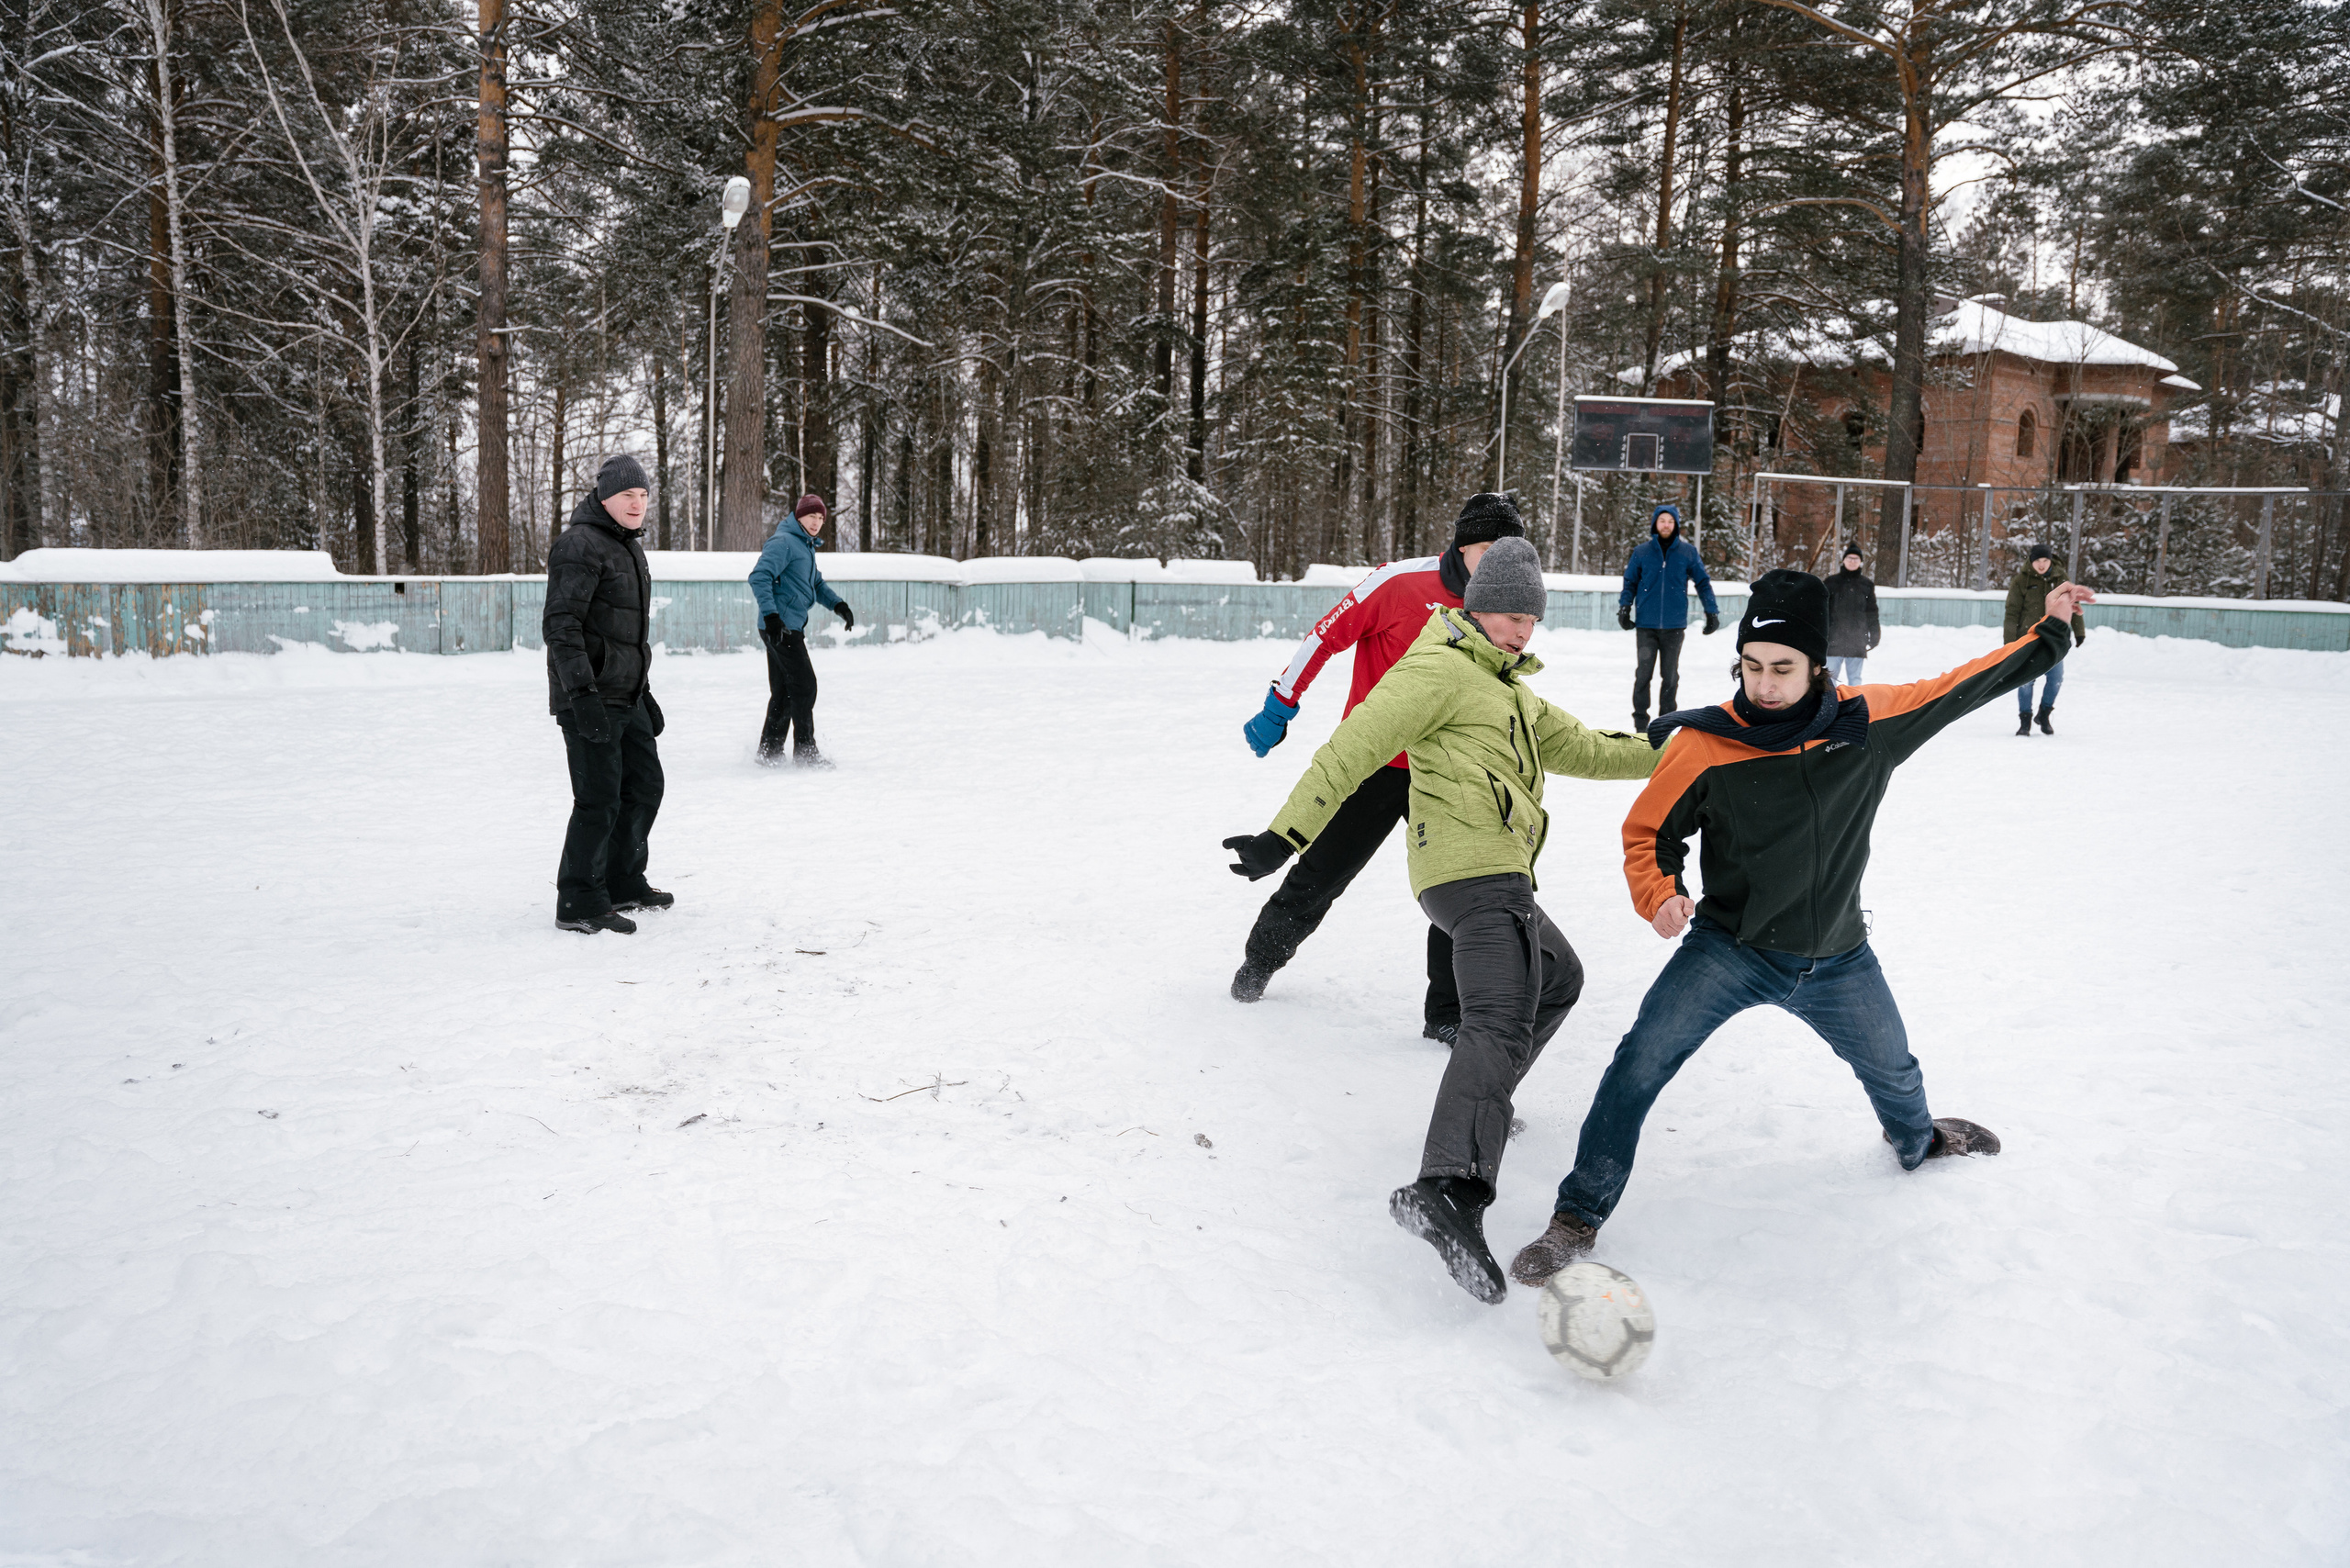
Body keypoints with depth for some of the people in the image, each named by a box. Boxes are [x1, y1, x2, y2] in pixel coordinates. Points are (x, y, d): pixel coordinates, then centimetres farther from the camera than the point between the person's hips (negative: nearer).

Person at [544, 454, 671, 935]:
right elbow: (560, 625, -21)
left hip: (626, 696, 10)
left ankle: (622, 882, 31)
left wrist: (644, 691, 25)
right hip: (589, 699, -10)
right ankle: (579, 904, 2)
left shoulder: (629, 547, 18)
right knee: (600, 799, -8)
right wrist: (582, 695, -28)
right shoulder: (581, 545, -13)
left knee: (645, 785, 17)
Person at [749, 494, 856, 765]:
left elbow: (817, 584, 26)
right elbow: (759, 577, -21)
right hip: (781, 627, -10)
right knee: (804, 685, -7)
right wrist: (771, 615, -30)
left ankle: (769, 751, 18)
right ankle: (805, 751, -1)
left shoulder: (806, 546, 20)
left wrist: (839, 605, 8)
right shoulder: (783, 542, -12)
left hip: (791, 628, 10)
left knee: (783, 692, 12)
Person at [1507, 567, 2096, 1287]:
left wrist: (2048, 633, 12)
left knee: (1890, 1068, 27)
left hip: (1837, 957, 3)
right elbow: (1648, 831, -7)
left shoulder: (1871, 720, -12)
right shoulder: (1703, 745, -19)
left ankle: (1917, 1140, 64)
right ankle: (1578, 1219, -9)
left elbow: (1960, 689, 5)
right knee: (1641, 1061, -21)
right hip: (1730, 948, -3)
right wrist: (1660, 895, -26)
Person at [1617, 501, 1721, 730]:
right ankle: (1640, 719, 8)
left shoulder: (1687, 552, 2)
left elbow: (1703, 582, 8)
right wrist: (1624, 607, -2)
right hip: (1646, 625, 0)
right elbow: (1630, 582, 10)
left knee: (1670, 674, 7)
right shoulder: (1642, 552, 3)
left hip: (1674, 625, 0)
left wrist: (1712, 611, 4)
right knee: (1643, 672, 0)